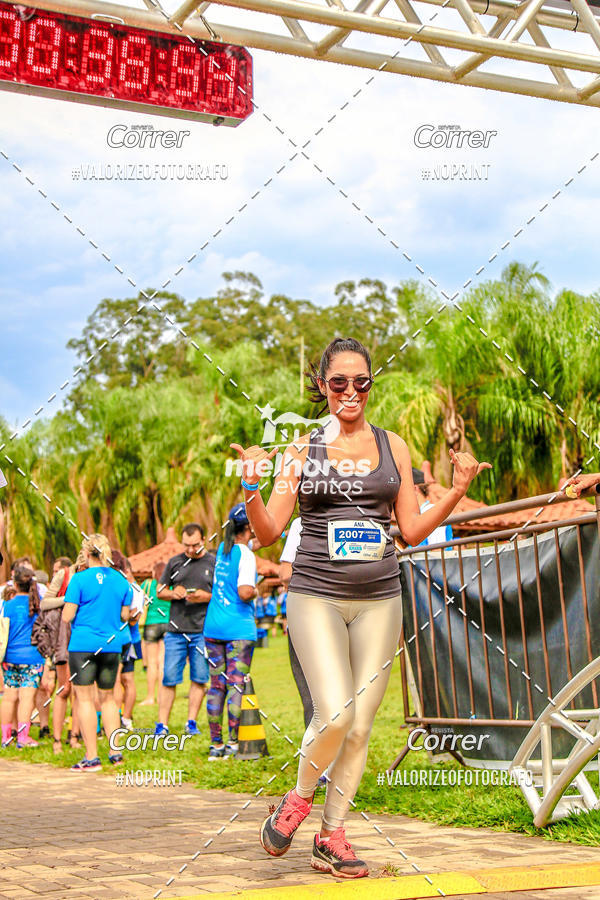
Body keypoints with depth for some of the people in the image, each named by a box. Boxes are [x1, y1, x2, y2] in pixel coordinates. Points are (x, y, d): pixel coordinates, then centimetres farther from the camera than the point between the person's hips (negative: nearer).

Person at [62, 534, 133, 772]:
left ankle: (92, 757, -1)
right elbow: (124, 616, 11)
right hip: (111, 645, 5)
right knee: (107, 697, 16)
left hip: (83, 645, -5)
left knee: (85, 698, 1)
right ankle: (115, 751, 15)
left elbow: (67, 616, -11)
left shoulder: (80, 579, -10)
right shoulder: (121, 580, 5)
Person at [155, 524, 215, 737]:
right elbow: (159, 591, 17)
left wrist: (207, 597, -13)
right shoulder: (174, 562, 11)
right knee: (169, 679, 0)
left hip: (203, 631, -1)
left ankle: (192, 722, 11)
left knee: (199, 679, 2)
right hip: (176, 629, 1)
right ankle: (162, 724, 4)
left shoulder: (214, 563, 5)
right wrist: (173, 593, -5)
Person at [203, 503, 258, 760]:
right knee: (236, 686, -3)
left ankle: (215, 744, 10)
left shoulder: (222, 548, 10)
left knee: (216, 685, 8)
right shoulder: (246, 555, -11)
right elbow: (244, 592, -23)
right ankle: (233, 743, -3)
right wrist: (256, 592, -1)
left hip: (213, 626, 7)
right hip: (239, 628, -7)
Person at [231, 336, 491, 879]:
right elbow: (268, 533, 1)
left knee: (362, 723, 2)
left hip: (379, 600, 3)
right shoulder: (302, 450, 4)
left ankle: (331, 835, 17)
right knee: (336, 714, -16)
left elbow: (413, 530, 10)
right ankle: (299, 799, 12)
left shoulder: (393, 446, 10)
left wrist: (457, 491, -4)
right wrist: (251, 487, -16)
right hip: (316, 596, -2)